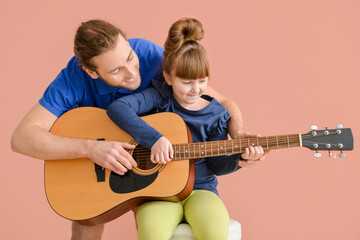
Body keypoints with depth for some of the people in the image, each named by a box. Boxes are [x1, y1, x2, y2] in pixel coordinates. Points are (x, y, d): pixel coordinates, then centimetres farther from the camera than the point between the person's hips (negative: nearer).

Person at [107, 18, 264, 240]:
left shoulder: (216, 115, 4)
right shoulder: (159, 98, -2)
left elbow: (215, 165, 9)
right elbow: (117, 108, -18)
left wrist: (240, 157, -11)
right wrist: (154, 139, -26)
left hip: (199, 189, 2)